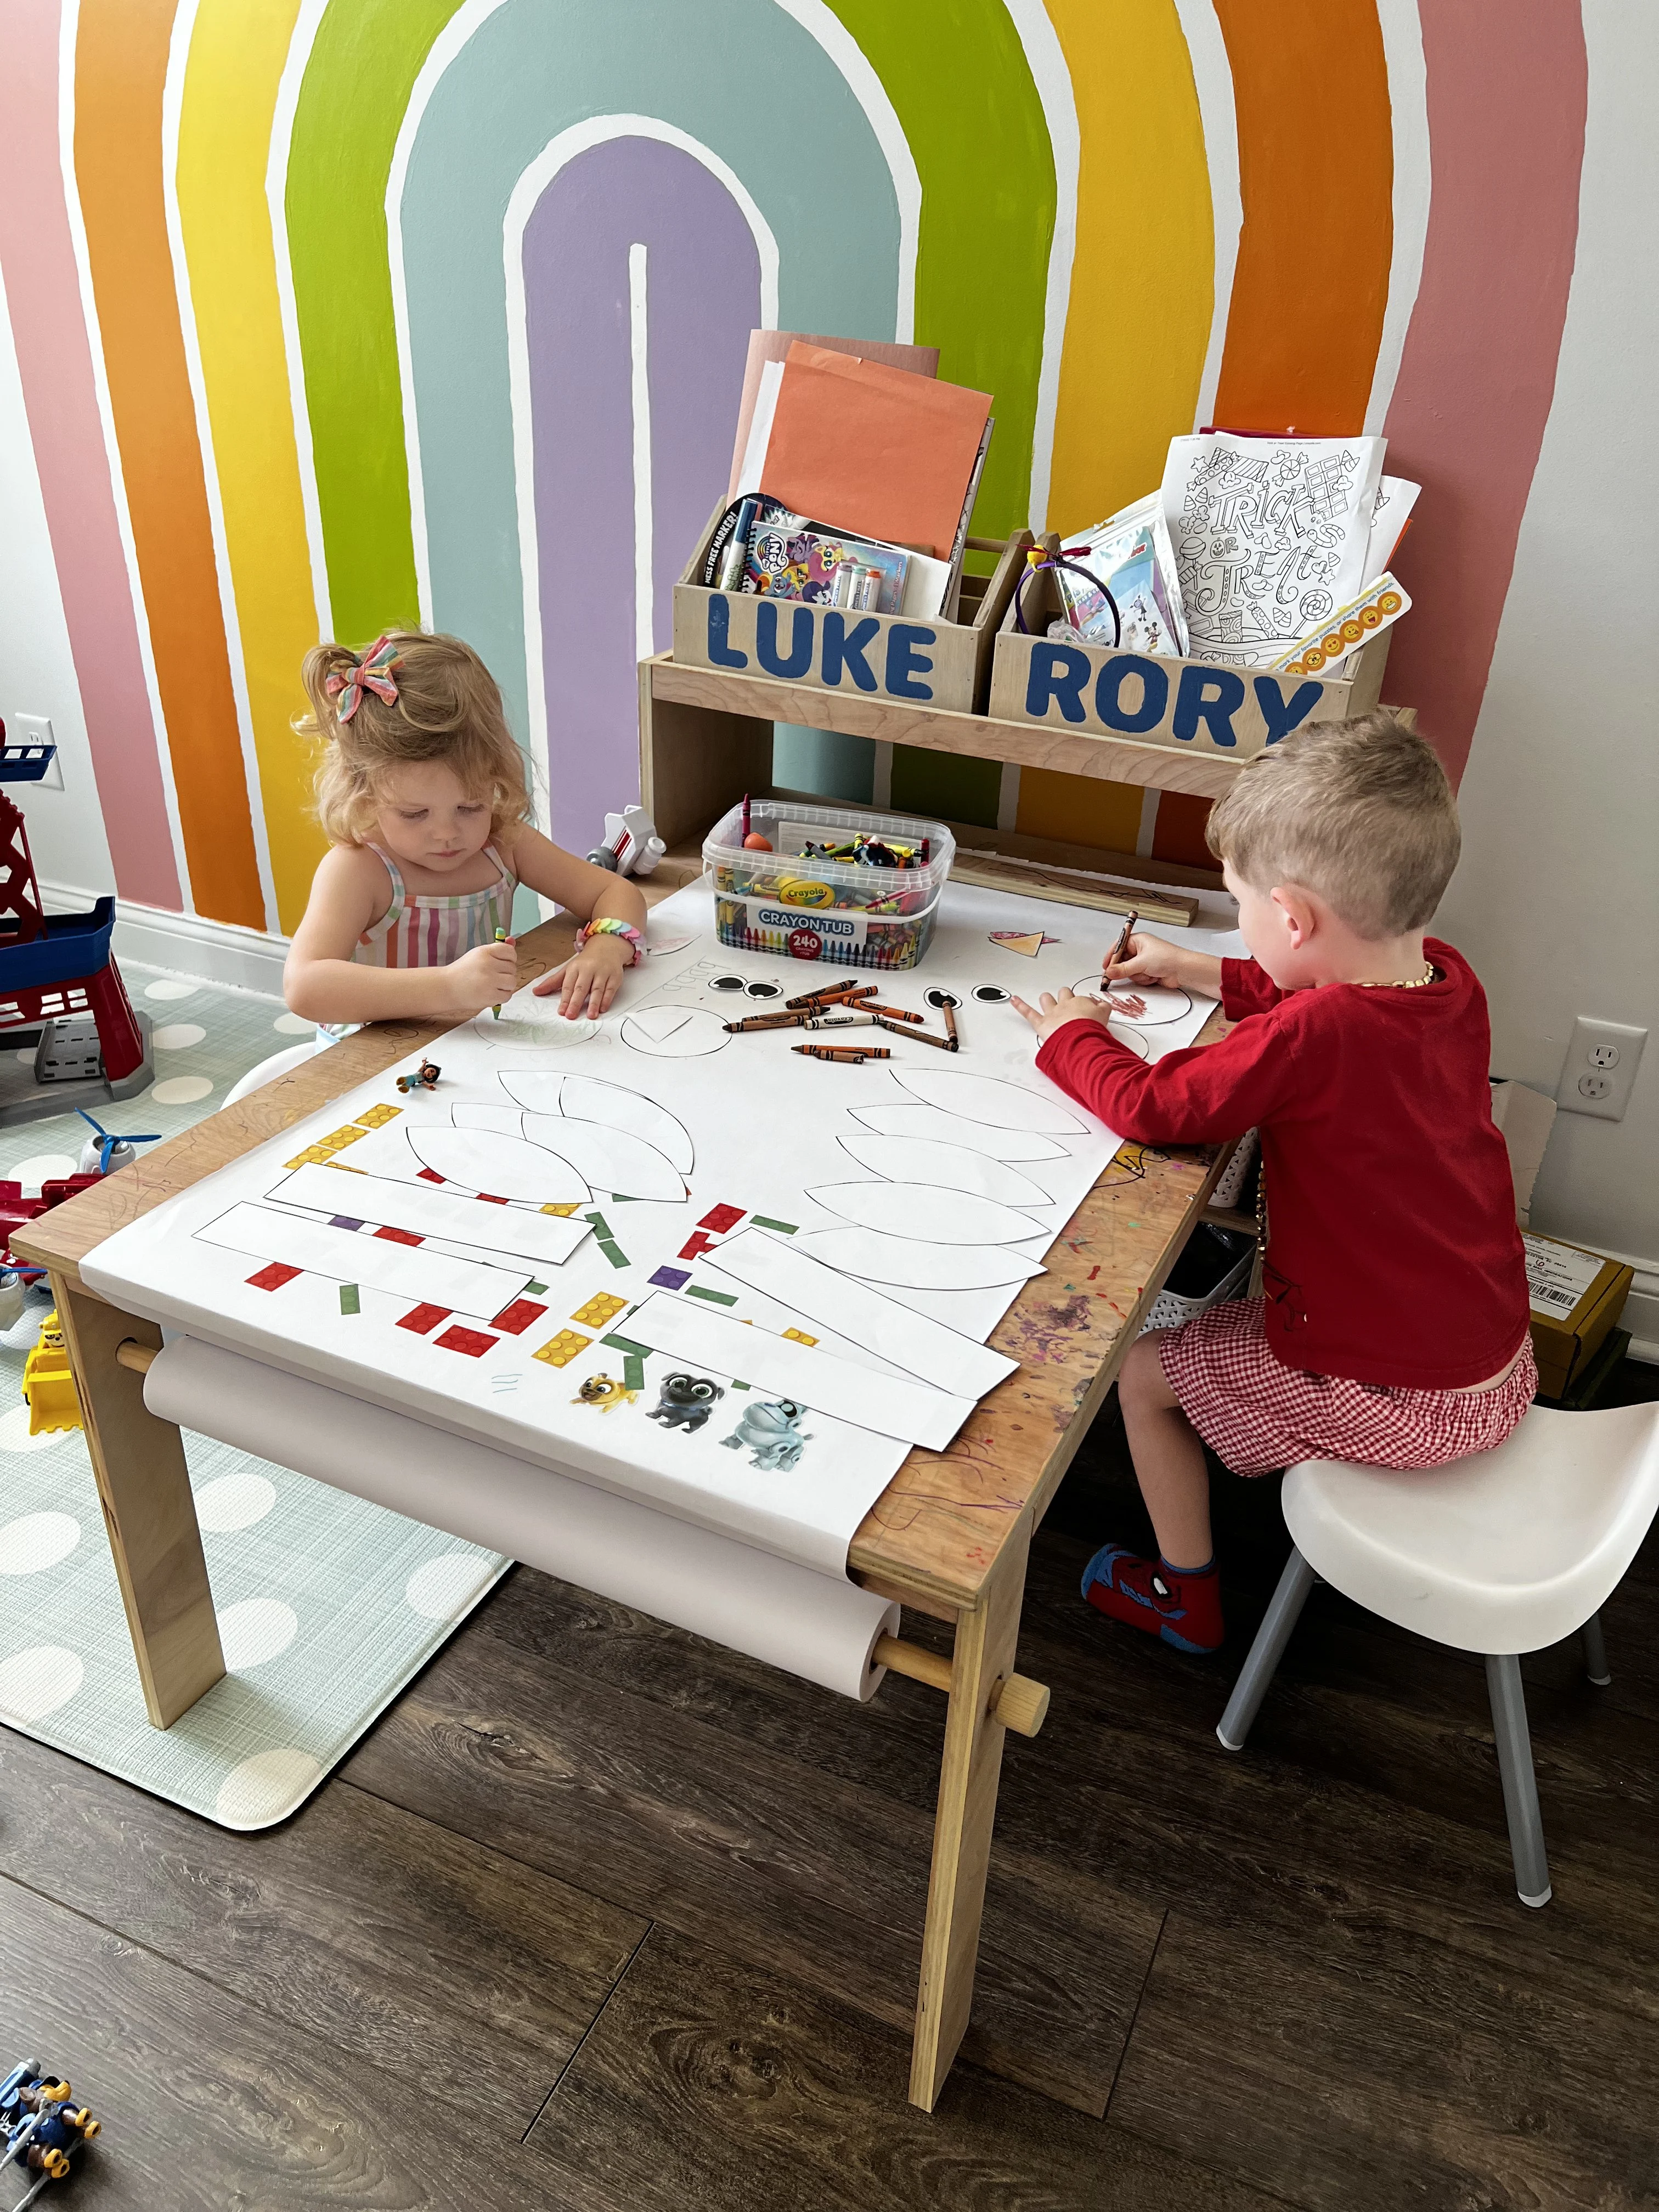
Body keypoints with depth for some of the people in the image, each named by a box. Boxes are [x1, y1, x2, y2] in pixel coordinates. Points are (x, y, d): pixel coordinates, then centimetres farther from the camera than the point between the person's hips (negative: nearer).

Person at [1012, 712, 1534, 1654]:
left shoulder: (1306, 1042, -31)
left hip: (1400, 1406, -8)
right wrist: (1198, 972, 17)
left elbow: (1149, 1106, -23)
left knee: (1145, 1368, 8)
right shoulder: (1449, 979, -5)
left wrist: (1072, 1034, -4)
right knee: (1251, 1291, 31)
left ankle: (1187, 1593, 28)